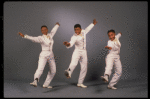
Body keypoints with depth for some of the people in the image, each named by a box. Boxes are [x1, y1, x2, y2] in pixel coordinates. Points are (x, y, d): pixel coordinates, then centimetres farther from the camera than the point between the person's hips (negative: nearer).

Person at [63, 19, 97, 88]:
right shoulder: (74, 37, -18)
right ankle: (69, 73, -57)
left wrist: (93, 24, 36)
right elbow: (71, 43, -36)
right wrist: (67, 44, -60)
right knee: (74, 63, -35)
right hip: (77, 51, -5)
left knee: (84, 68, 6)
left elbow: (87, 29, 23)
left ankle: (80, 83, 16)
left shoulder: (83, 32, 1)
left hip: (84, 52, 5)